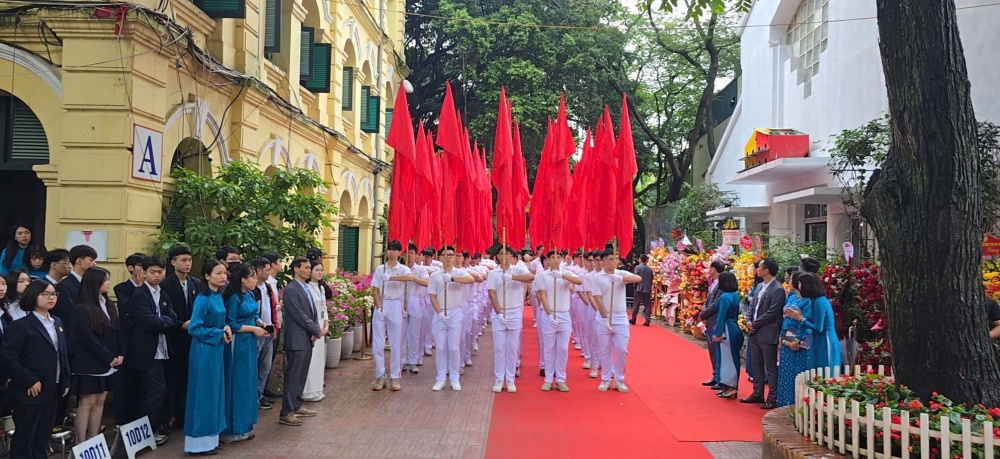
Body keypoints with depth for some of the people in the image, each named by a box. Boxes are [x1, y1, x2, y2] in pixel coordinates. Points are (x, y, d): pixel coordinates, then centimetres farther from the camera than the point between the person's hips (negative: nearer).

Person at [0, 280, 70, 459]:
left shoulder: (58, 322, 12)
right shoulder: (21, 326, -11)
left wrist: (66, 381, 10)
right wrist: (29, 381, -19)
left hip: (52, 391, 7)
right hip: (30, 392, -7)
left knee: (43, 438, 15)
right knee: (24, 438, 4)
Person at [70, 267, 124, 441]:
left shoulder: (108, 304, 10)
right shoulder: (82, 309, -13)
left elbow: (117, 330, 11)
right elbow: (87, 339, -17)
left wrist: (120, 354, -1)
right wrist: (109, 357, -14)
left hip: (107, 363, 7)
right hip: (90, 363, -7)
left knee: (100, 401, 9)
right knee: (87, 402, -3)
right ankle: (81, 443, 4)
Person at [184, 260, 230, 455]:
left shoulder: (219, 296, 7)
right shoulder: (202, 299, -17)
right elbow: (194, 328, -19)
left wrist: (226, 328, -3)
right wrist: (220, 334, -14)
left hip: (217, 349, 8)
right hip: (204, 351, -8)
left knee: (214, 392, 13)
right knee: (203, 393, -1)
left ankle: (210, 437, 23)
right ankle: (199, 442, 8)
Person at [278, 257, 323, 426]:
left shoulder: (306, 288, 15)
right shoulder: (290, 289, -13)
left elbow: (313, 310, 15)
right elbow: (299, 315, -17)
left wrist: (316, 330, -2)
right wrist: (316, 330, -9)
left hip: (308, 338, 9)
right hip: (297, 339, -9)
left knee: (301, 375, 14)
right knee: (293, 376, -5)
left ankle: (296, 406, 24)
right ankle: (286, 413, -1)